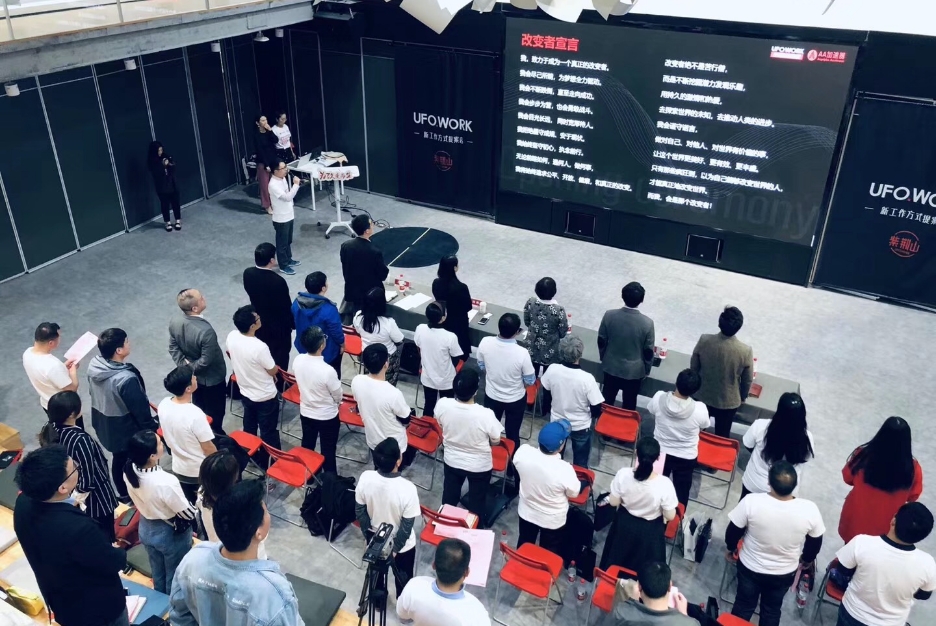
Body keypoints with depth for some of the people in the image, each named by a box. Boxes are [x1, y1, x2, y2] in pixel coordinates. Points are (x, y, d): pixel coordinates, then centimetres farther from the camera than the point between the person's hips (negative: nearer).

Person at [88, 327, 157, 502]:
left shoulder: (94, 365, -13)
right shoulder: (126, 379, -37)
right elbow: (140, 410, -25)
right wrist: (152, 429, -9)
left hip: (104, 425, 7)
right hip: (127, 430, -7)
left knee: (118, 459, 27)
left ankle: (122, 494, 47)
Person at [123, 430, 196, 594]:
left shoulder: (129, 471, -19)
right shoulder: (166, 482, -38)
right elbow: (188, 514, -23)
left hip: (146, 529, 6)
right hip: (171, 534, -6)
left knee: (158, 574, 29)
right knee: (175, 577, 20)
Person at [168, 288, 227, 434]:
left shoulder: (174, 322, -16)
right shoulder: (206, 331, -38)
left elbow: (173, 347, -3)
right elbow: (206, 360, -29)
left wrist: (184, 365, -6)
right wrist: (192, 367, -12)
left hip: (193, 376, 7)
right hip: (212, 378, -7)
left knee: (199, 409, 29)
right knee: (215, 413, 18)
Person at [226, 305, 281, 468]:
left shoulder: (231, 337, -15)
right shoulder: (260, 347, -35)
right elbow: (273, 371, -19)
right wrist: (272, 369, 3)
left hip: (245, 392, 7)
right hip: (265, 396, -7)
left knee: (249, 428, 27)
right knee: (269, 432, 14)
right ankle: (270, 462, 30)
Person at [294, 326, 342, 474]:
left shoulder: (297, 360, -18)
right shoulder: (327, 370, -34)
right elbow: (338, 396, -17)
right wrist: (336, 403, 6)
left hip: (305, 412, 5)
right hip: (327, 416, -5)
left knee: (307, 446, 26)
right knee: (328, 450, 17)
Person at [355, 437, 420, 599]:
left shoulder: (365, 478, -25)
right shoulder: (407, 488, -35)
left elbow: (360, 512, -10)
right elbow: (406, 527, -24)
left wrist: (368, 535, 6)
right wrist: (395, 548, -7)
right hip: (403, 544, -3)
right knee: (403, 578, 26)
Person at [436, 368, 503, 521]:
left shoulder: (442, 405, -26)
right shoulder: (485, 415, -35)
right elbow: (495, 441, -17)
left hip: (452, 461, 3)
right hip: (480, 466, -3)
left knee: (449, 498, 29)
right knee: (477, 503, 23)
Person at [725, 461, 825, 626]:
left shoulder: (751, 502, -32)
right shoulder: (809, 510, -27)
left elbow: (733, 532, -16)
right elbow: (815, 543, -8)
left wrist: (731, 548, 7)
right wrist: (807, 559, 14)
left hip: (750, 567, -1)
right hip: (784, 573, 1)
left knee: (743, 606, 24)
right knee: (772, 610, 27)